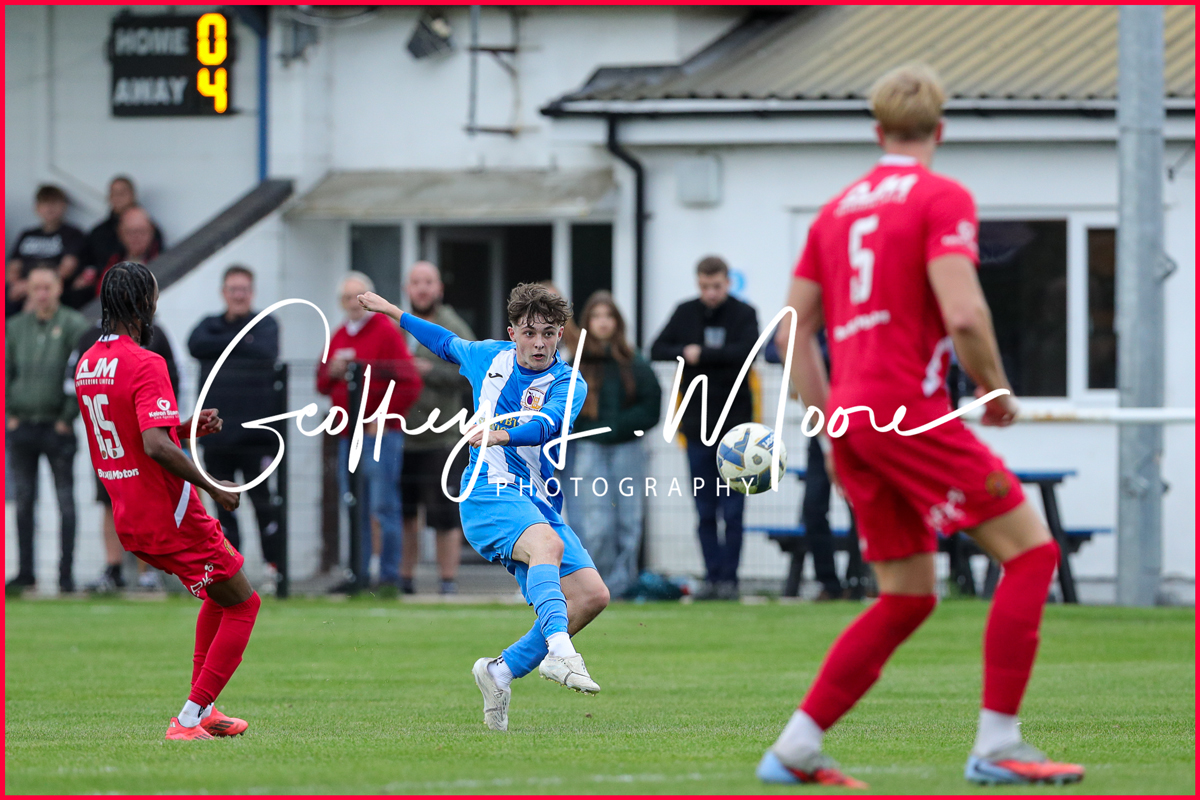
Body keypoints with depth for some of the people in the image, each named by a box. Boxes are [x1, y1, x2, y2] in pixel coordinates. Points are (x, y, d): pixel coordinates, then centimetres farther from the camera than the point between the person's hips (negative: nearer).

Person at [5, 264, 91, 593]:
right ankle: (25, 571, 12)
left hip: (58, 427, -4)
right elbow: (5, 371, 13)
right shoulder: (15, 327, 8)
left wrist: (69, 417, -10)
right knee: (24, 500, 6)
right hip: (21, 427, 4)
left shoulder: (74, 326, -4)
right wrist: (8, 414, 4)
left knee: (65, 500, -3)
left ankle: (66, 573, -1)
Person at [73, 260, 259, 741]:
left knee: (220, 596, 26)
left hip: (130, 520, 9)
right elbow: (155, 447, -30)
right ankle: (189, 719, -2)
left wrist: (187, 428, 11)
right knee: (243, 605, 5)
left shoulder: (87, 363, 8)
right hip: (171, 520, -9)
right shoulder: (144, 364, -20)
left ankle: (203, 712, 25)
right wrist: (212, 488, -20)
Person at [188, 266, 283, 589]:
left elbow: (266, 352, -15)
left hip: (256, 436, -4)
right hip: (216, 434, 4)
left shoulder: (266, 325, 6)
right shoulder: (210, 325, 15)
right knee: (223, 505, 6)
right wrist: (239, 341, -10)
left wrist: (223, 345, -7)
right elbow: (196, 345, -7)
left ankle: (275, 565, -1)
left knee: (264, 501, -6)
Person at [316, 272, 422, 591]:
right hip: (348, 434, 7)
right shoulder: (339, 336, 16)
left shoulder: (386, 332, -4)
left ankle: (390, 575, -7)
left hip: (379, 433, -7)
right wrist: (333, 371, -2)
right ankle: (357, 573, 11)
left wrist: (383, 419, -11)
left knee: (383, 506, -8)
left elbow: (409, 385, -10)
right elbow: (323, 385, 20)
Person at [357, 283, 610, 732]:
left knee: (592, 595, -13)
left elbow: (549, 425, -23)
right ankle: (559, 652, -57)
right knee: (548, 544, -35)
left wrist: (502, 435, -42)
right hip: (488, 492, -2)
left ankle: (502, 672, 2)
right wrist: (392, 312, 42)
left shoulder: (568, 384, 1)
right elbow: (447, 344, 33)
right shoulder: (489, 357, 9)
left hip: (541, 504, 2)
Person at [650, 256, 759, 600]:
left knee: (732, 509, -2)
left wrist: (702, 354, -17)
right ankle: (712, 576, 9)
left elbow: (746, 351, -18)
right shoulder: (685, 313, 8)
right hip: (697, 424, 3)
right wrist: (683, 353, -16)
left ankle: (729, 577, 3)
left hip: (734, 425, -3)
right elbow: (657, 349, 3)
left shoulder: (744, 314, -2)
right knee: (705, 510, 5)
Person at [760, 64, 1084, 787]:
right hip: (908, 408, -8)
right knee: (1032, 551, -4)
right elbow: (962, 313, -17)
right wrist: (997, 392, -2)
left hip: (850, 413, 8)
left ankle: (795, 749, 10)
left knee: (908, 598, 15)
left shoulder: (838, 210, 18)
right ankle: (996, 746, -11)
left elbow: (795, 328, 19)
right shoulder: (943, 198, -4)